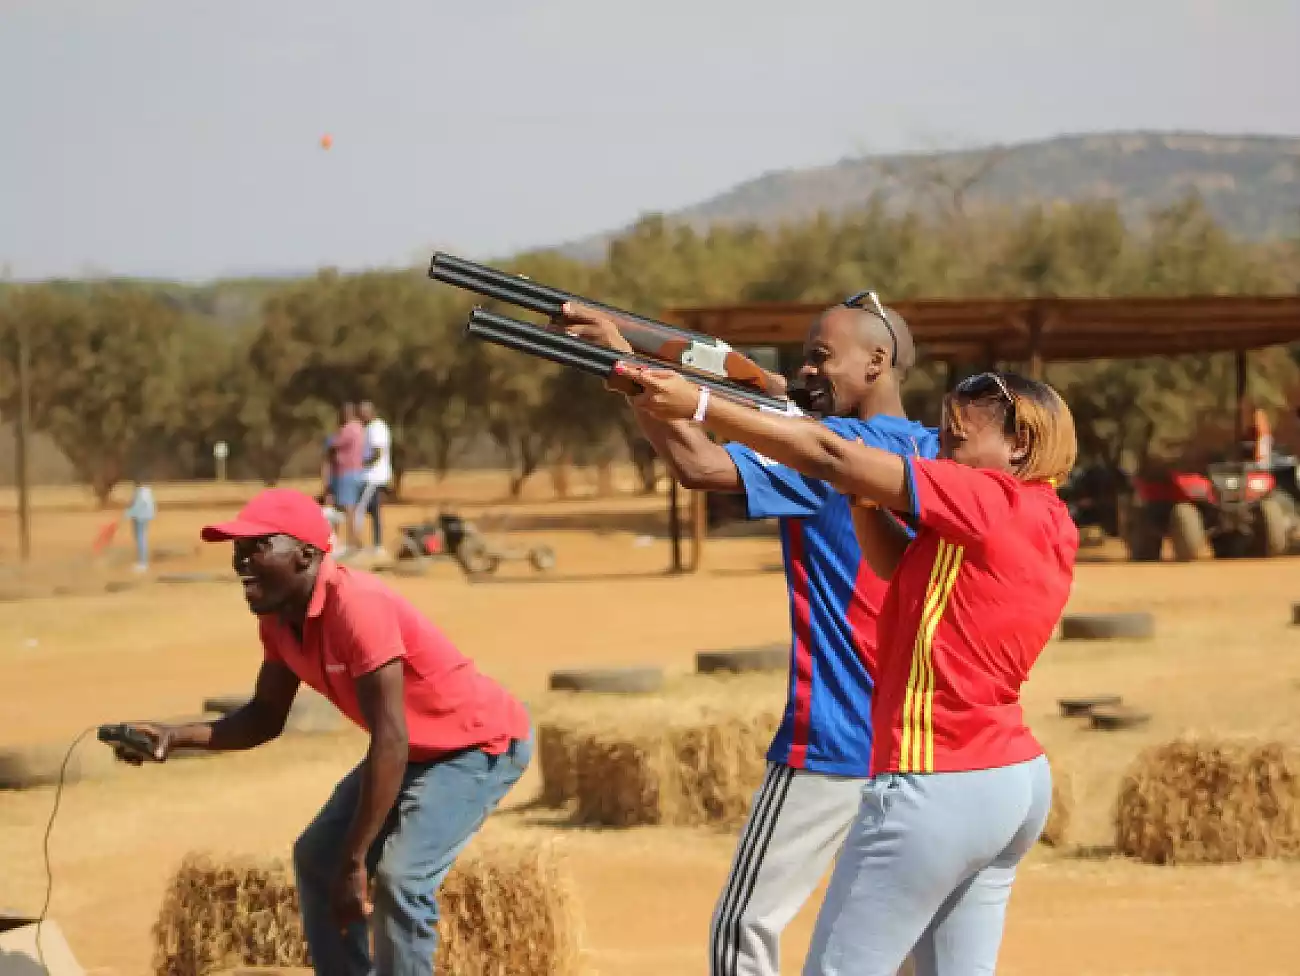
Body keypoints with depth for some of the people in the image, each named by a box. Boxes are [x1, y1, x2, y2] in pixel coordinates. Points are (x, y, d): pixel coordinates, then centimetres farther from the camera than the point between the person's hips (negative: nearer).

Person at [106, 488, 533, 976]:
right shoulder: (277, 616, -6)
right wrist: (177, 736, -11)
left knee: (400, 877, -24)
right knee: (316, 858, 11)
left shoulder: (356, 607, -34)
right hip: (416, 750, 10)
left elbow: (390, 742, -35)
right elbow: (267, 716, 6)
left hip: (483, 742, -10)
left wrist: (354, 861, -33)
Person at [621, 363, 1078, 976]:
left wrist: (697, 404, -14)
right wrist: (865, 490, -1)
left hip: (938, 787, -9)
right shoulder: (1046, 523, 10)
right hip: (1017, 781, 9)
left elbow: (827, 458, -15)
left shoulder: (990, 502, -15)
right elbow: (899, 564, 14)